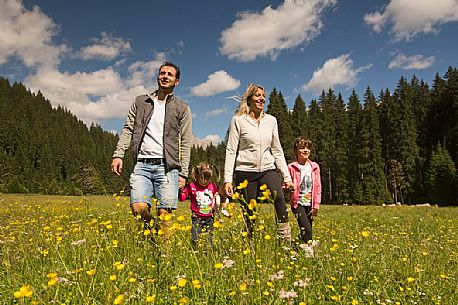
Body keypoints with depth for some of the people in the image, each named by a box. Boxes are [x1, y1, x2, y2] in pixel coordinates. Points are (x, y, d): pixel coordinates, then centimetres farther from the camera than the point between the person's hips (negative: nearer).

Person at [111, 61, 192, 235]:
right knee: (139, 208, -14)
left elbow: (186, 143, 6)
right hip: (142, 164, 1)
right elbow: (128, 130, 13)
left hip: (167, 166, -1)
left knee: (164, 214, -6)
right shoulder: (140, 101, 18)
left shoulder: (182, 109, 11)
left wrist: (183, 173, -1)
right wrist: (118, 154, -2)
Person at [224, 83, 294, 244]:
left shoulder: (271, 120, 12)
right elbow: (231, 150, -2)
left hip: (267, 169, 2)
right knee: (248, 214, 1)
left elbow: (277, 150, 14)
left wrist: (287, 176, 9)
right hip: (245, 171, -2)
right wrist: (227, 179, -9)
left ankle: (286, 242, -22)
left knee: (279, 197, -26)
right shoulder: (238, 120, 1)